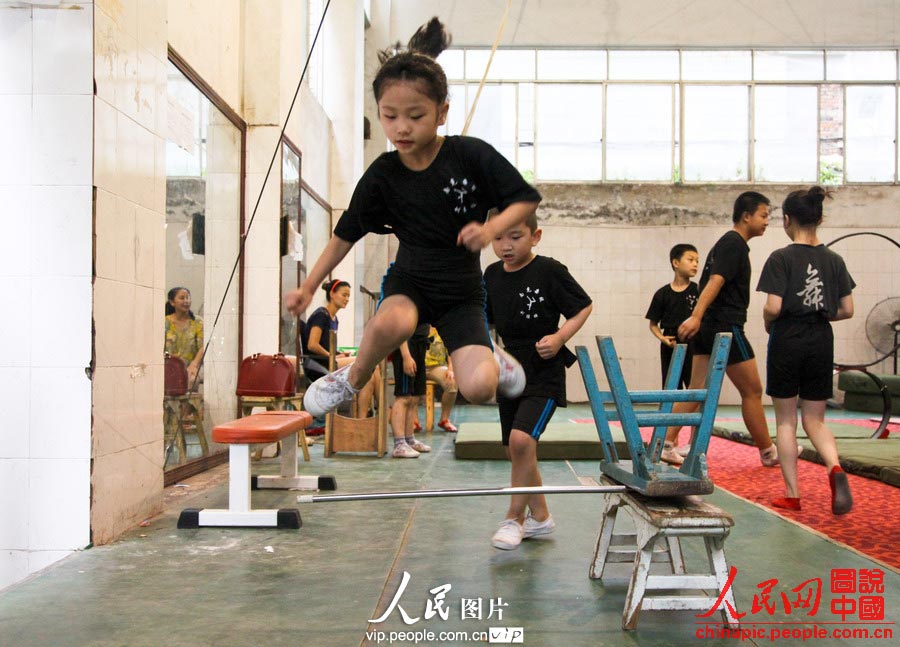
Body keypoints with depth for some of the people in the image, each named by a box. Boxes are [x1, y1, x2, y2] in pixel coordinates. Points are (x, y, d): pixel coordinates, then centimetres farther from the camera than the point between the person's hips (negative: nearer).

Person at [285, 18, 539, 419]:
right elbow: (346, 235, 4)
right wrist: (308, 287, 3)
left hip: (462, 290, -1)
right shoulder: (382, 174, -6)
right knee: (391, 322, -37)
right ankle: (353, 381, -5)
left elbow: (526, 199, -5)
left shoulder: (471, 155, -13)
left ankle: (491, 359, 16)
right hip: (410, 280, 1)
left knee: (478, 388, -22)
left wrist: (491, 228, -23)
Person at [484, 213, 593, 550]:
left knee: (522, 438, -23)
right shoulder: (492, 274, 4)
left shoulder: (550, 270, -12)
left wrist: (559, 337, -17)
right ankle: (539, 515, 31)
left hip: (544, 374, -6)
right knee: (515, 449, 13)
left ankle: (514, 517, -5)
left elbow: (583, 307, -4)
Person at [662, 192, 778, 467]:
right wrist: (696, 316, -33)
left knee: (697, 392, 7)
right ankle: (768, 452, 15)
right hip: (726, 327, -9)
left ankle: (666, 444, 3)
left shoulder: (727, 243, 19)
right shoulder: (734, 243, -10)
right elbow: (716, 280, -23)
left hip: (709, 328, 10)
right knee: (752, 391, 3)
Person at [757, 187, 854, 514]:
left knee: (785, 421, 8)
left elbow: (773, 307, -18)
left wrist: (767, 323, 3)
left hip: (787, 342, -4)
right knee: (815, 420, 12)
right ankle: (835, 467, -17)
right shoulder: (834, 260, 4)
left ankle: (792, 495, 11)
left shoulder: (781, 258, -10)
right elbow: (847, 310, 3)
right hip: (822, 343, 4)